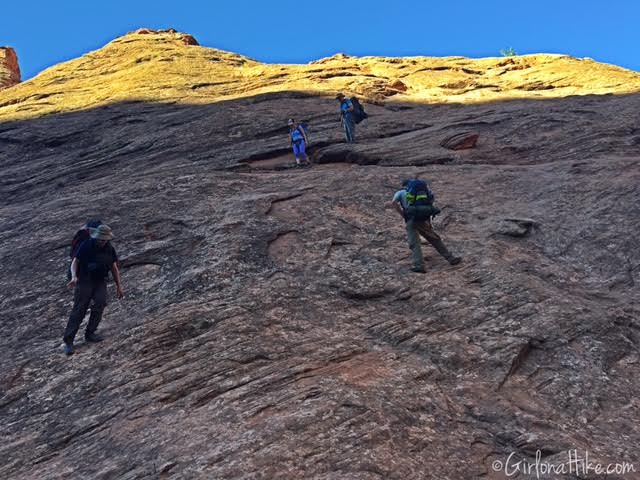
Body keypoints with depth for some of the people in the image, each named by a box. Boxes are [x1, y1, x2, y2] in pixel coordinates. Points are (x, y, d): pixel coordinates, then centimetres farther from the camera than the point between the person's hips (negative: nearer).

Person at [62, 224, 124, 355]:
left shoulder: (110, 249, 4)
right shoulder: (86, 245, -8)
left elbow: (114, 268, 11)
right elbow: (75, 262, -8)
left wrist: (119, 286, 9)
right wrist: (74, 277, -25)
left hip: (100, 282, 4)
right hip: (84, 281, -4)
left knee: (99, 307, -14)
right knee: (79, 310, -10)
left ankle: (90, 333, 0)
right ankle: (68, 340, -9)